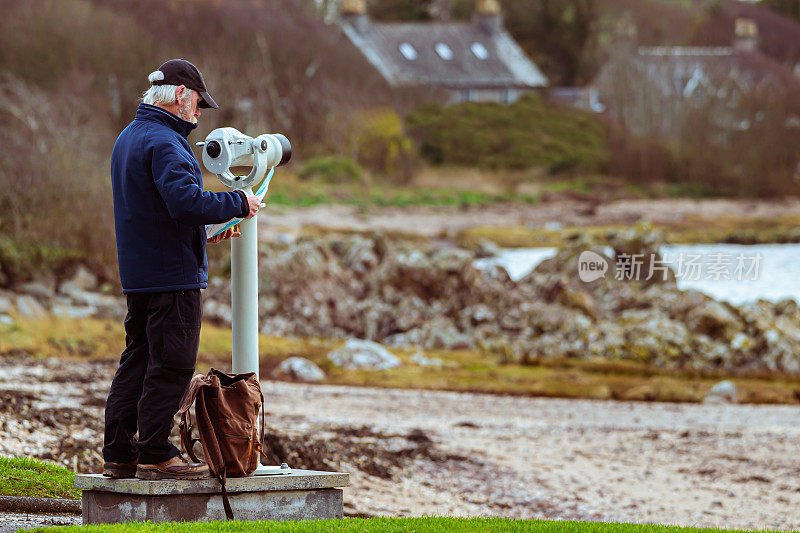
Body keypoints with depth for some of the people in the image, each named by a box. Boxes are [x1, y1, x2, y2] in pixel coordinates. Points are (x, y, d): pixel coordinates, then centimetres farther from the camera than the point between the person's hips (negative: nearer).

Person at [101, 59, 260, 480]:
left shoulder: (128, 139, 18)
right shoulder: (164, 143, -15)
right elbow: (186, 201, -28)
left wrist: (209, 228, 18)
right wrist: (236, 203, -16)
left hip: (138, 272, 10)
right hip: (173, 272, -10)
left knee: (138, 360, 12)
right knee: (171, 364, -5)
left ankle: (118, 453, 14)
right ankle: (155, 455, -4)